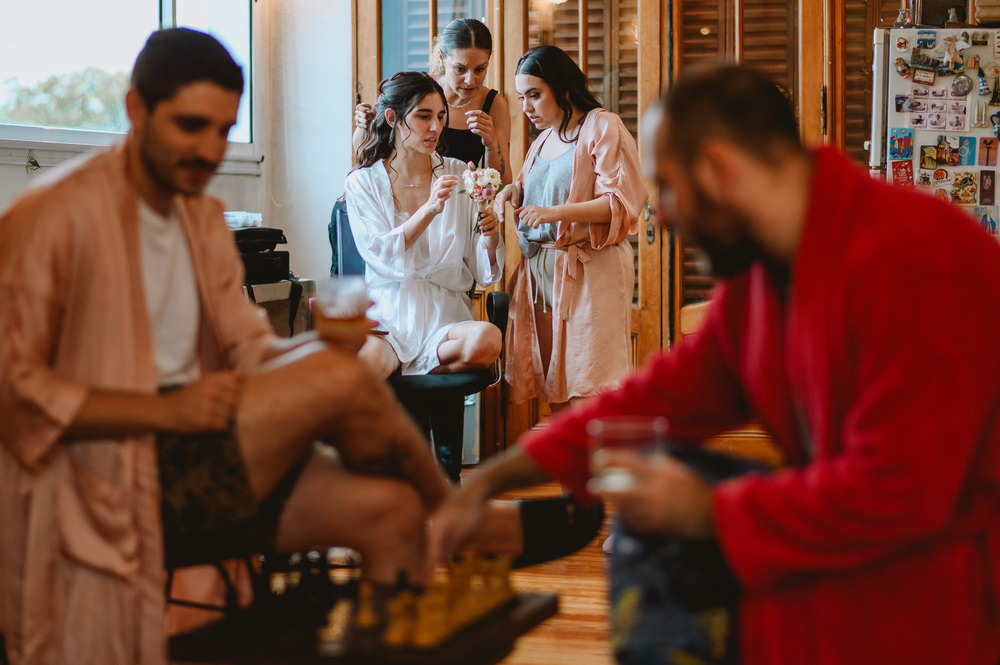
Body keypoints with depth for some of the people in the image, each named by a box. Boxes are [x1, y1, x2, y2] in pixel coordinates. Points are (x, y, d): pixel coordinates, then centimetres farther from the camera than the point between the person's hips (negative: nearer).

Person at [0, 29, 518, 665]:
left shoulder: (204, 217, 16)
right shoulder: (55, 214, -10)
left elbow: (249, 351, 11)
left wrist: (322, 344, -11)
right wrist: (165, 409, -22)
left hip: (197, 470, 8)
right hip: (112, 483, -8)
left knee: (388, 510, -16)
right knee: (340, 381, -22)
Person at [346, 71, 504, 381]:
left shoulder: (457, 175, 9)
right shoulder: (363, 182, 5)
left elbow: (483, 272, 7)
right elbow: (380, 256, -11)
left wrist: (490, 237, -15)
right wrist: (430, 210, -22)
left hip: (445, 313, 4)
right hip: (389, 314, -4)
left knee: (487, 339, -32)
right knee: (366, 360, -40)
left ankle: (403, 368, -10)